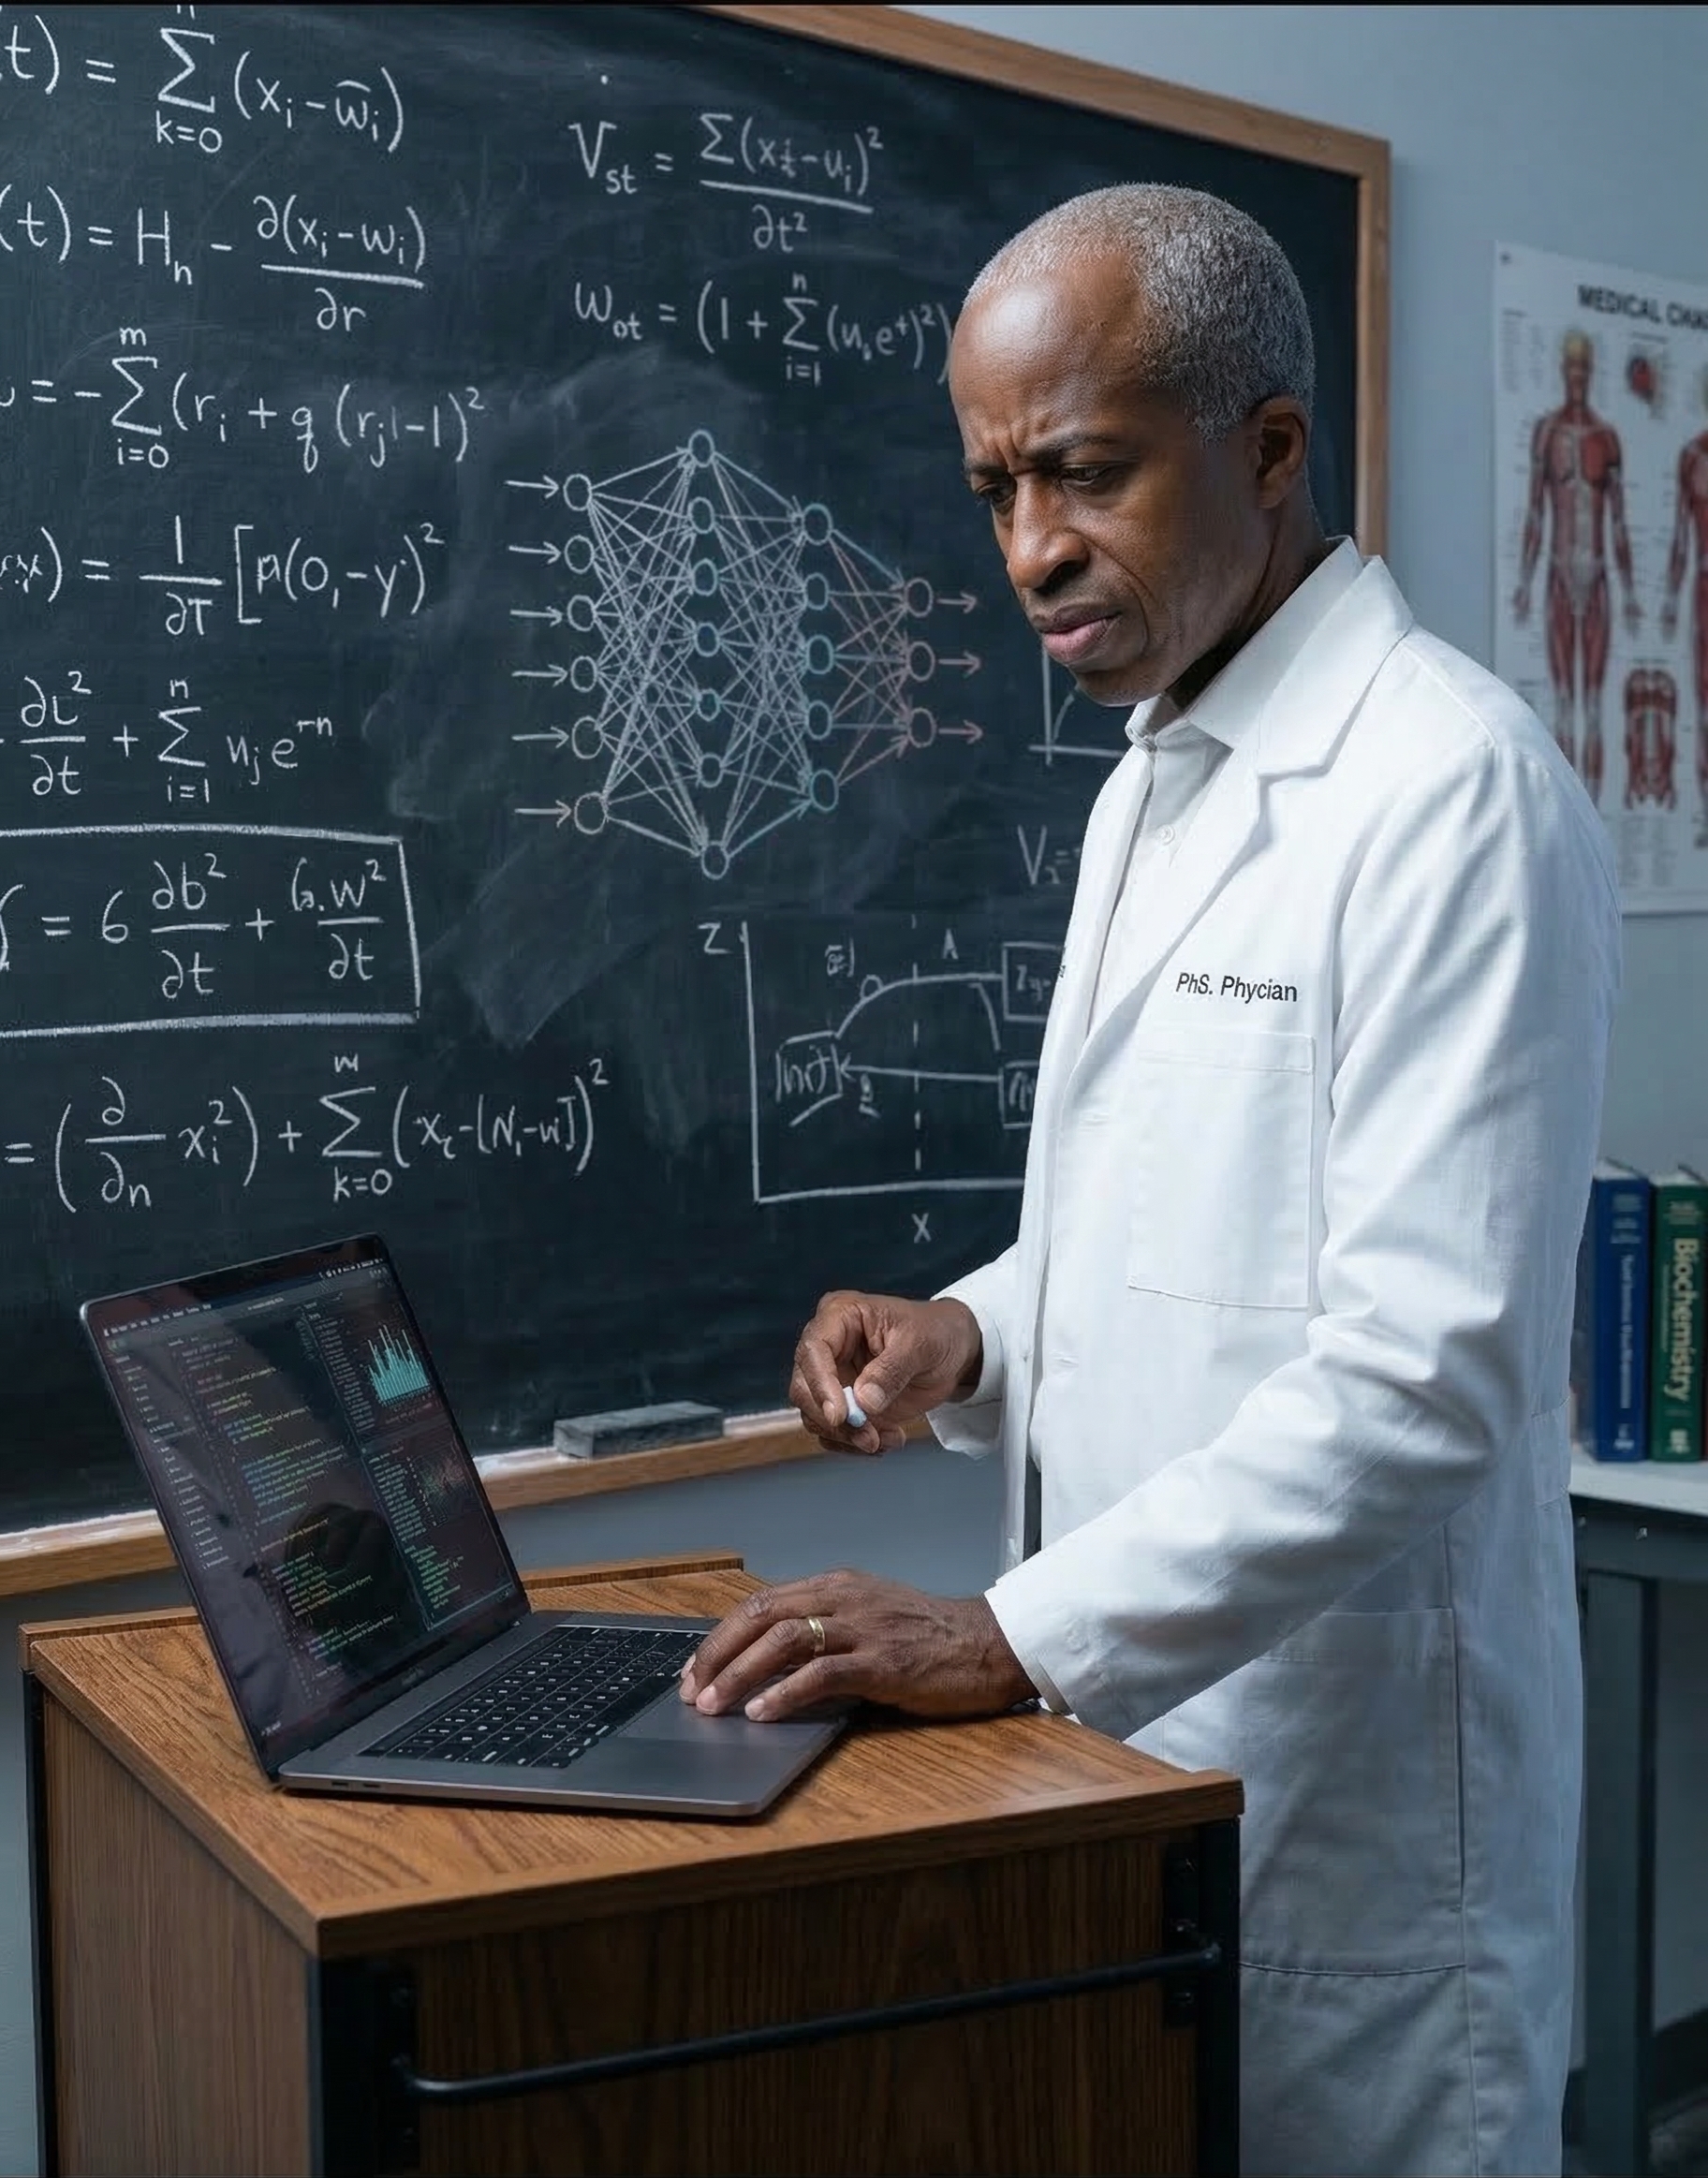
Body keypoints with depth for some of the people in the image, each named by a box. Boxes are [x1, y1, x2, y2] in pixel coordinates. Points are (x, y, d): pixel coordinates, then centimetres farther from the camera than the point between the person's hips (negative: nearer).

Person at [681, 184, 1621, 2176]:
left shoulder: (1448, 787, -17)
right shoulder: (1152, 787, 12)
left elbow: (1426, 1366, -23)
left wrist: (1020, 1632, -22)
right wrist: (971, 1337, 0)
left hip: (1348, 1806, -8)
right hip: (1140, 1746, 8)